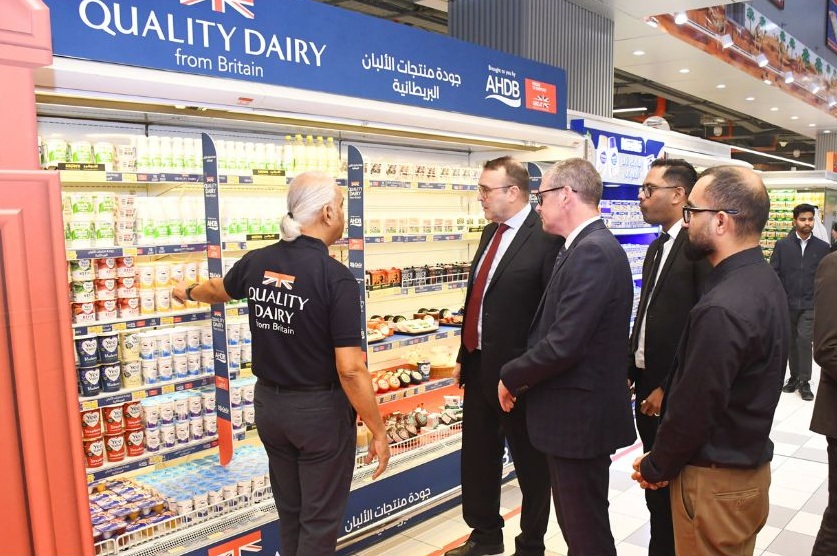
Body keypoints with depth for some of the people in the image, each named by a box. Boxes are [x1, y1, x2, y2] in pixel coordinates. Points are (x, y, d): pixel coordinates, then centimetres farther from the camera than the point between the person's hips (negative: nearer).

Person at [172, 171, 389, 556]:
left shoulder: (256, 262, -3)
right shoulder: (336, 277, -21)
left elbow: (219, 289, 21)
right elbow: (350, 369, -23)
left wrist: (188, 292, 44)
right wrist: (378, 431, -12)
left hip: (269, 403, 6)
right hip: (320, 409, -6)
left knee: (289, 510, 25)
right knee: (319, 519, 12)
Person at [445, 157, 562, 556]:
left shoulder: (546, 238, -16)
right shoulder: (491, 232, 10)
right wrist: (464, 356, 14)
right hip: (479, 366, 8)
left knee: (530, 464, 13)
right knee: (477, 458, 20)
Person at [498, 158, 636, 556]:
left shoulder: (593, 252, -22)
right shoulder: (587, 247, 10)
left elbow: (564, 344, -27)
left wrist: (511, 377, -12)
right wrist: (524, 375, 6)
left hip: (579, 415, -10)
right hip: (575, 410, 10)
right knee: (577, 521, 24)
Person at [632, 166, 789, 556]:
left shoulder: (722, 308, -30)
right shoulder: (763, 279, 1)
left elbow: (694, 409, -24)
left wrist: (655, 468, -8)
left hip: (715, 481, -9)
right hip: (750, 464, 9)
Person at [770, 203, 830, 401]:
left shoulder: (822, 247, 2)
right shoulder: (782, 245, 0)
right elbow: (773, 273, -1)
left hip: (810, 304, -1)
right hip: (786, 303, 1)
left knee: (804, 340, -8)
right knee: (792, 340, 11)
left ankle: (804, 381, 3)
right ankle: (794, 376, 24)